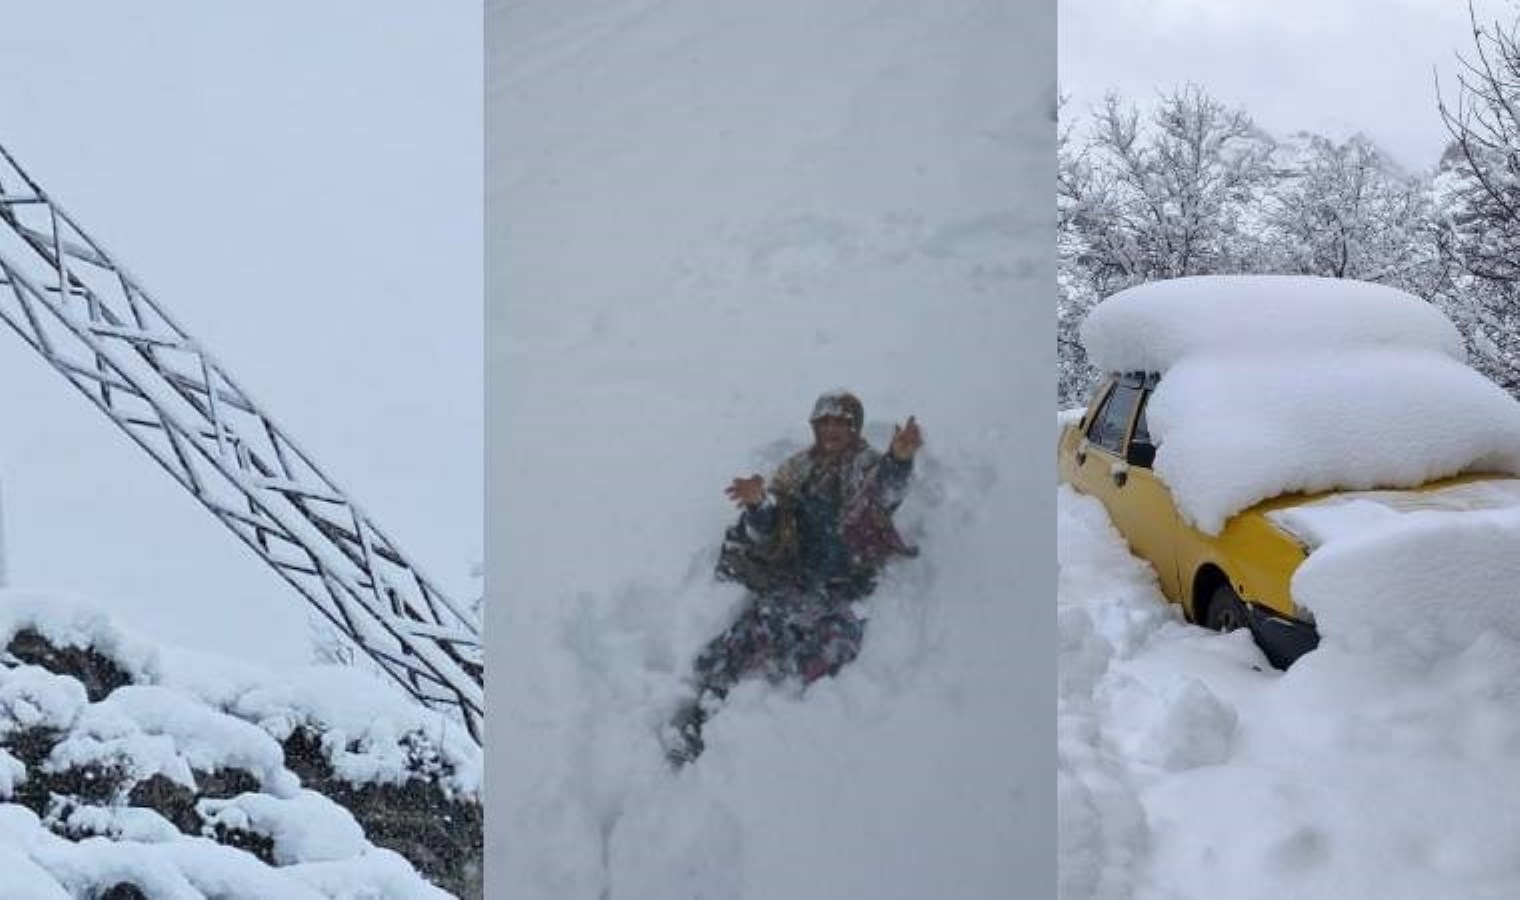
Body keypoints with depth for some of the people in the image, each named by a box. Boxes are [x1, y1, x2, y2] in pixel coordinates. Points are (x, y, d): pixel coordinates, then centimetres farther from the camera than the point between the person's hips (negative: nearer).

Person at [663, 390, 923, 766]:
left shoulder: (868, 466, 10)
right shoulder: (795, 470, 19)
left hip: (843, 587, -3)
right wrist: (758, 505, -10)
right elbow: (764, 535, 13)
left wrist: (900, 460, -37)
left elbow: (887, 494, -15)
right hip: (792, 578, 3)